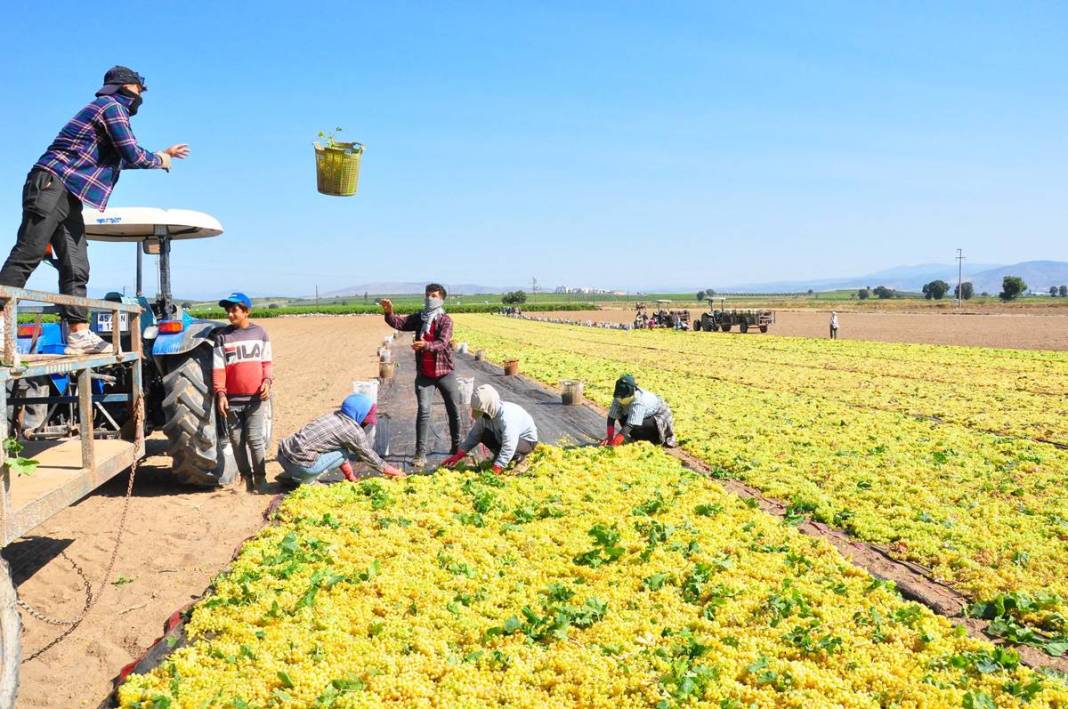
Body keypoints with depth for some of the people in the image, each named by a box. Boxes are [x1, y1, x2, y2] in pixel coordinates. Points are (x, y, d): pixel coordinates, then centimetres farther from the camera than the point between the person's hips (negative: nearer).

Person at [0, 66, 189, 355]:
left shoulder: (113, 110, 27)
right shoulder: (112, 105, -2)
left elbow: (124, 160, 40)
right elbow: (133, 155, -10)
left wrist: (164, 153, 46)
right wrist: (159, 161, 9)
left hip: (68, 197, 10)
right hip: (51, 184, -10)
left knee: (76, 268, 2)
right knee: (27, 255, -16)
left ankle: (79, 334, 0)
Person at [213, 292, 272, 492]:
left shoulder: (260, 333, 5)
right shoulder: (222, 336, 2)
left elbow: (266, 362, 9)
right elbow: (218, 368, -2)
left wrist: (267, 381, -8)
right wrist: (220, 394, -11)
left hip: (255, 398, -1)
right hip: (232, 399, 1)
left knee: (254, 438, -2)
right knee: (237, 440, 7)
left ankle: (260, 476, 10)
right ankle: (245, 475, 19)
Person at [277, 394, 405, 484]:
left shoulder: (334, 415, 15)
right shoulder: (354, 430, -7)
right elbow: (368, 456, 5)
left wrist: (349, 475, 32)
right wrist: (392, 471, 19)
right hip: (300, 465, -8)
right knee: (349, 452, 1)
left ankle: (290, 475, 21)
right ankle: (307, 480, -3)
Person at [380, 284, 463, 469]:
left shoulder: (445, 320, -8)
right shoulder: (419, 318, 5)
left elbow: (442, 343, -24)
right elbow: (398, 323, -6)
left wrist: (426, 345, -43)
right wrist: (388, 313, -26)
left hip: (445, 373, -2)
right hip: (424, 375, 2)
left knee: (454, 411, 9)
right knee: (423, 411, -7)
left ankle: (456, 447, 28)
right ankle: (420, 454, -7)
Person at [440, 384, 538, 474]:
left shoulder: (507, 417, -39)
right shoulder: (485, 414, -14)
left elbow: (508, 448, -43)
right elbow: (474, 435, -5)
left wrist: (494, 472, -45)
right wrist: (458, 455, -13)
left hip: (526, 440, -7)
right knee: (483, 435, -13)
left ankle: (518, 457, -3)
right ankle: (499, 456, 5)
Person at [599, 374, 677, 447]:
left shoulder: (639, 402, -38)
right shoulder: (619, 398, -20)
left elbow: (630, 425, -43)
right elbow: (611, 417, -18)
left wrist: (613, 444, -48)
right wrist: (609, 437, -30)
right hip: (647, 416, 7)